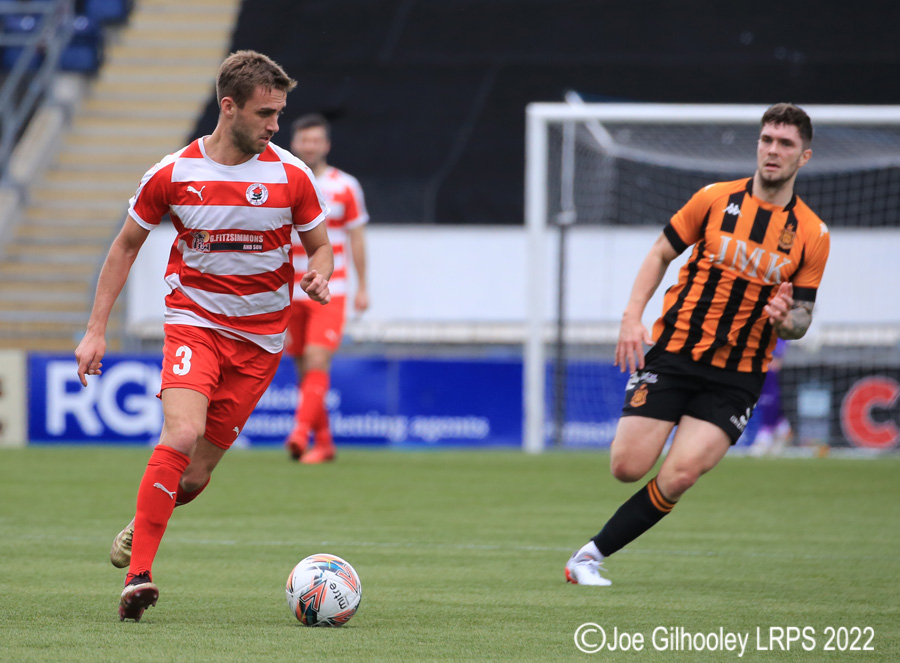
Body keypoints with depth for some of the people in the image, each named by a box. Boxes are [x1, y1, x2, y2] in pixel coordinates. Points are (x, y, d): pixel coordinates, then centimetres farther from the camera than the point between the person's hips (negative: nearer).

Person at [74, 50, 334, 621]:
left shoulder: (291, 176, -4)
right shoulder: (173, 174, -6)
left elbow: (320, 247, 9)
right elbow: (127, 246, 7)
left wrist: (319, 277, -15)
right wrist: (97, 329, 3)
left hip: (260, 337, 2)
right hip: (194, 320, -2)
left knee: (195, 474, 2)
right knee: (181, 433, -27)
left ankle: (142, 525, 35)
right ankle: (139, 574, -23)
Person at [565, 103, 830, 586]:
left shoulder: (812, 235, 1)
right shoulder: (715, 199, 0)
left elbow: (802, 320, 8)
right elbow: (660, 254, 9)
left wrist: (786, 319, -17)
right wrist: (632, 317, -4)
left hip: (735, 378, 0)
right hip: (673, 353, 0)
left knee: (679, 475, -18)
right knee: (627, 468, -10)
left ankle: (591, 555, -4)